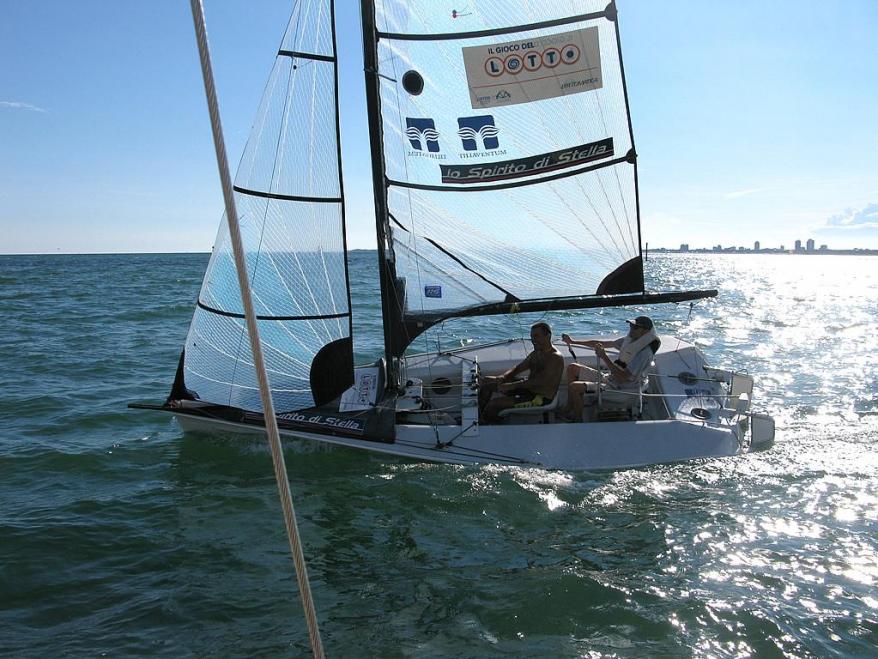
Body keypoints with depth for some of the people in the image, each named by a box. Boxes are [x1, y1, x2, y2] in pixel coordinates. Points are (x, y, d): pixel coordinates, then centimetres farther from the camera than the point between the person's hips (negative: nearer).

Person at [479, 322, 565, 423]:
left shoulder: (556, 358, -18)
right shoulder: (536, 353, 12)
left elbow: (540, 381, -27)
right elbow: (518, 368, 15)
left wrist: (511, 386, -29)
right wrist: (500, 377, -7)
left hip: (541, 398, -10)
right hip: (528, 388, 10)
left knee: (495, 403, -23)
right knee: (486, 382, 9)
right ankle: (481, 413, 15)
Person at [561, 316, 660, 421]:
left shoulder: (644, 353, -23)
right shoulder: (630, 340, 4)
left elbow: (623, 378, -29)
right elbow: (601, 344, 9)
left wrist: (604, 357, -31)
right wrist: (573, 342, 8)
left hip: (619, 389, -10)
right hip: (609, 378, 10)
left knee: (574, 387, -21)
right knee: (572, 368, 9)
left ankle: (578, 419, 0)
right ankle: (570, 411, 8)